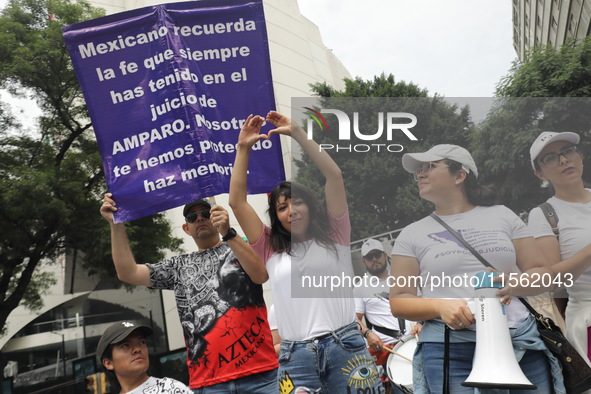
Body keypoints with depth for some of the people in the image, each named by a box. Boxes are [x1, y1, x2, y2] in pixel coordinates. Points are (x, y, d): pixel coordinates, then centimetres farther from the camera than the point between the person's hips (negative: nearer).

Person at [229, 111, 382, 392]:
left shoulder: (334, 236, 9)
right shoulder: (271, 250, 12)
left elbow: (334, 174, 0)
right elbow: (237, 201, 9)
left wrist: (296, 132, -1)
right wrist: (243, 148, 9)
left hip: (345, 348, -1)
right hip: (295, 357, 1)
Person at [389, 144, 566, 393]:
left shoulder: (502, 215, 10)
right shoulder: (412, 234, 6)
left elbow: (543, 273, 10)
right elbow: (398, 302, 3)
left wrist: (513, 284, -11)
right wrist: (441, 306, -15)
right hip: (450, 349, -1)